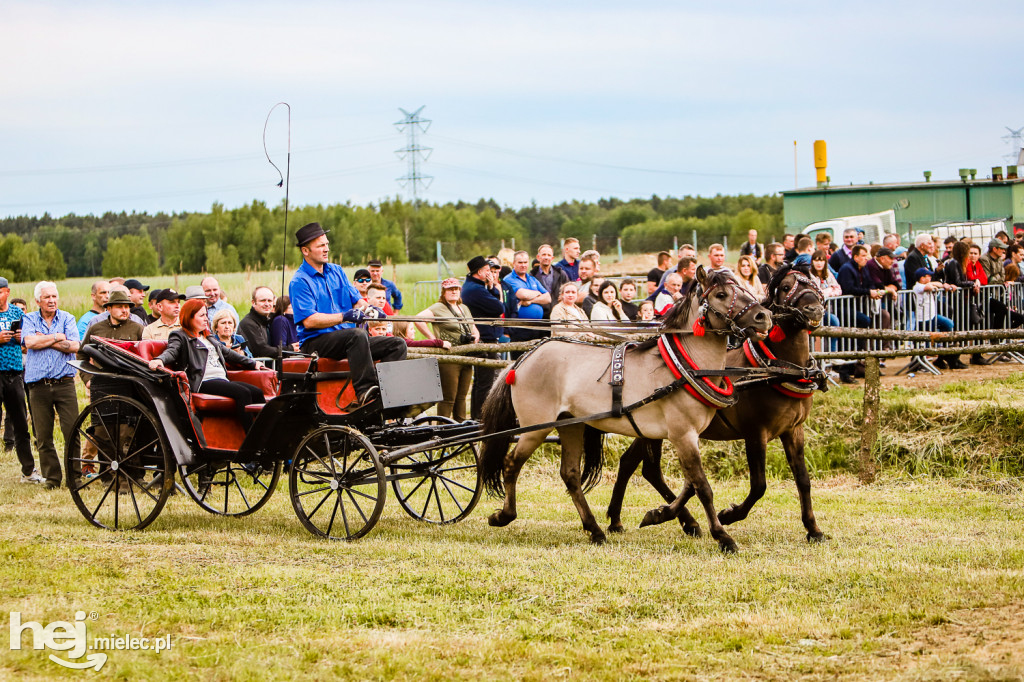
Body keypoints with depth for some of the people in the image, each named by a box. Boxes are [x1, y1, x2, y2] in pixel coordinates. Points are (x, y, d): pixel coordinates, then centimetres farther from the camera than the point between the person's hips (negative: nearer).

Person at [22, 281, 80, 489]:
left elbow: (74, 346, -7)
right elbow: (29, 342, -10)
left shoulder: (67, 319, 8)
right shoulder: (29, 320, 10)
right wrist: (57, 337, -5)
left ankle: (74, 475, 2)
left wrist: (44, 340, -7)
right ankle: (51, 476, 11)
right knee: (43, 435, 2)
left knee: (72, 431, -6)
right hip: (38, 385, 1)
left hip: (64, 383, -1)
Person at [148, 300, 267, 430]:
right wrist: (159, 360, -36)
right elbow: (172, 351, -12)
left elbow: (227, 353, 40)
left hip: (222, 380, 8)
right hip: (203, 383, -8)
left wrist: (252, 363, 43)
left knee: (257, 393, -14)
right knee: (243, 393, -28)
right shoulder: (180, 336, 7)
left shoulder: (207, 338, 31)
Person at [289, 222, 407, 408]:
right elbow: (309, 321, -17)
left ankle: (384, 392, -28)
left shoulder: (336, 272, 17)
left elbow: (356, 300, 17)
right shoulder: (300, 281, -6)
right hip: (315, 342, -8)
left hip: (344, 340, 8)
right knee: (358, 335, -36)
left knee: (397, 344, -8)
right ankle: (364, 391, -42)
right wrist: (344, 317, -25)